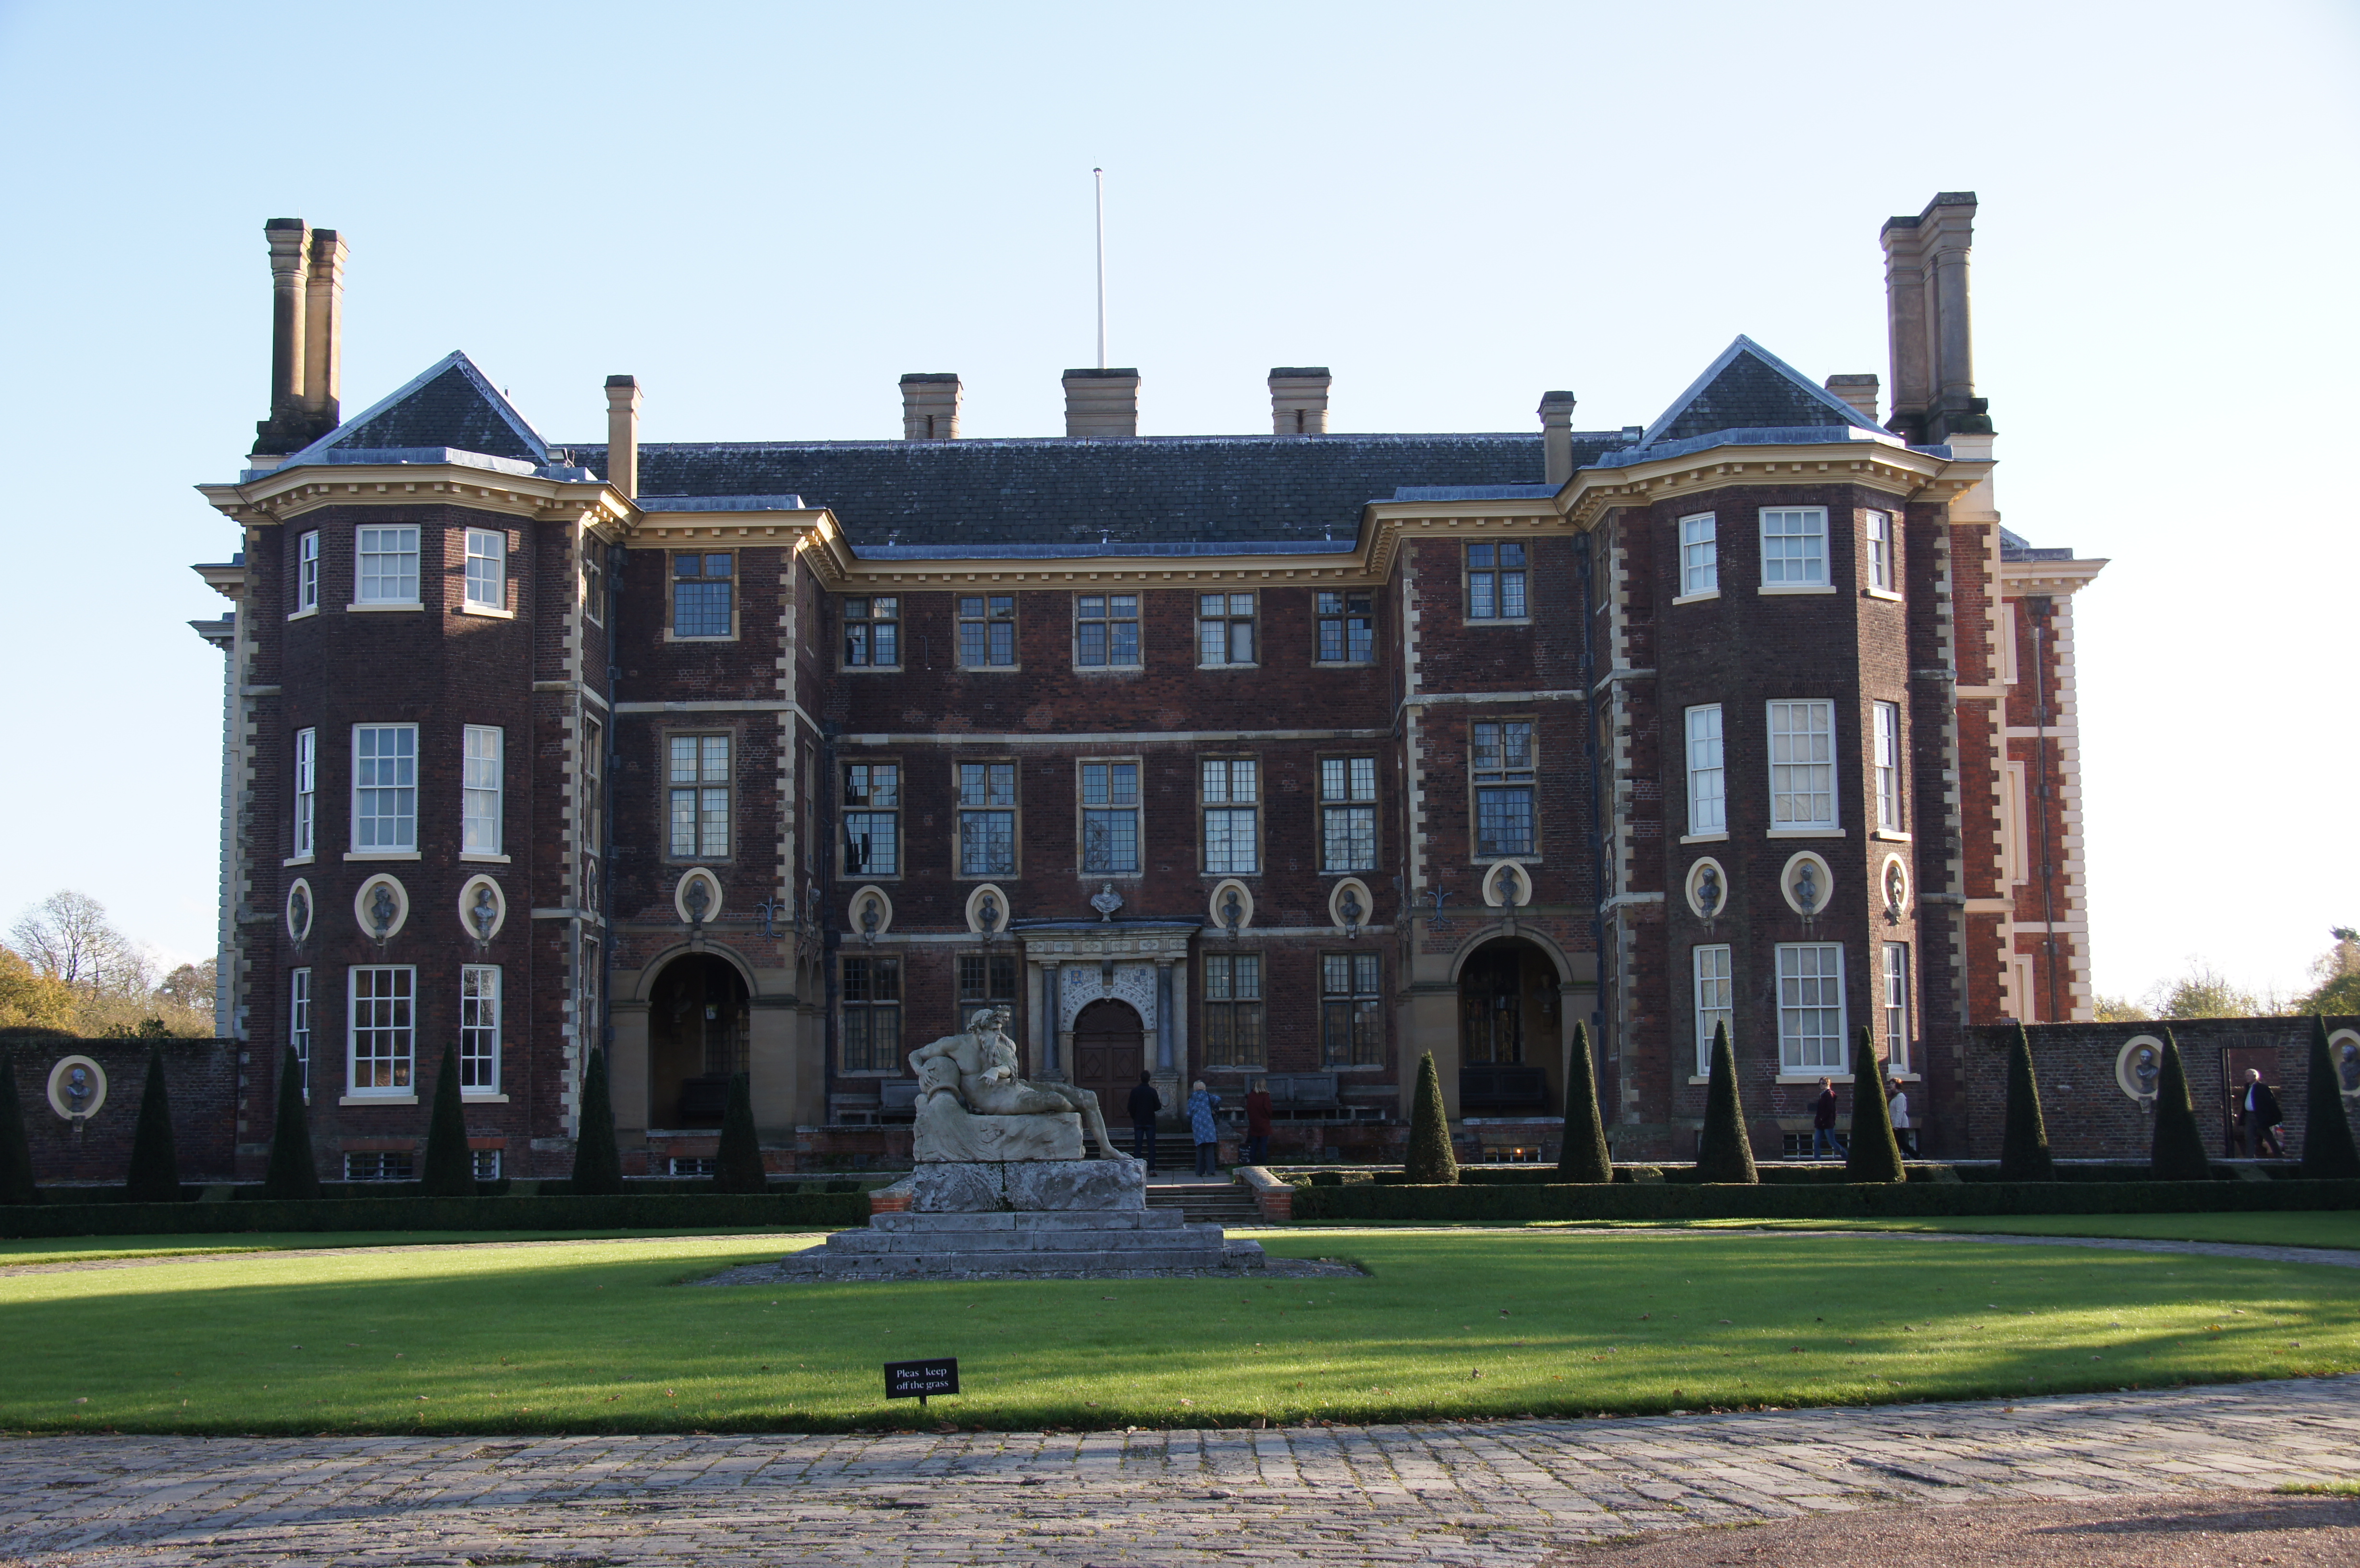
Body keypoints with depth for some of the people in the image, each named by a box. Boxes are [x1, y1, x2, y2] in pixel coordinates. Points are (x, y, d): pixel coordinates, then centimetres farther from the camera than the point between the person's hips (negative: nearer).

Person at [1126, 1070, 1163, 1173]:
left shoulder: (1135, 1091, -2)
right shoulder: (1152, 1091, -6)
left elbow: (1131, 1107, -1)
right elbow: (1158, 1107, -5)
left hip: (1138, 1122, 1)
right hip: (1150, 1122, -1)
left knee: (1138, 1146, 4)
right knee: (1151, 1146, 1)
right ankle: (1151, 1169, -4)